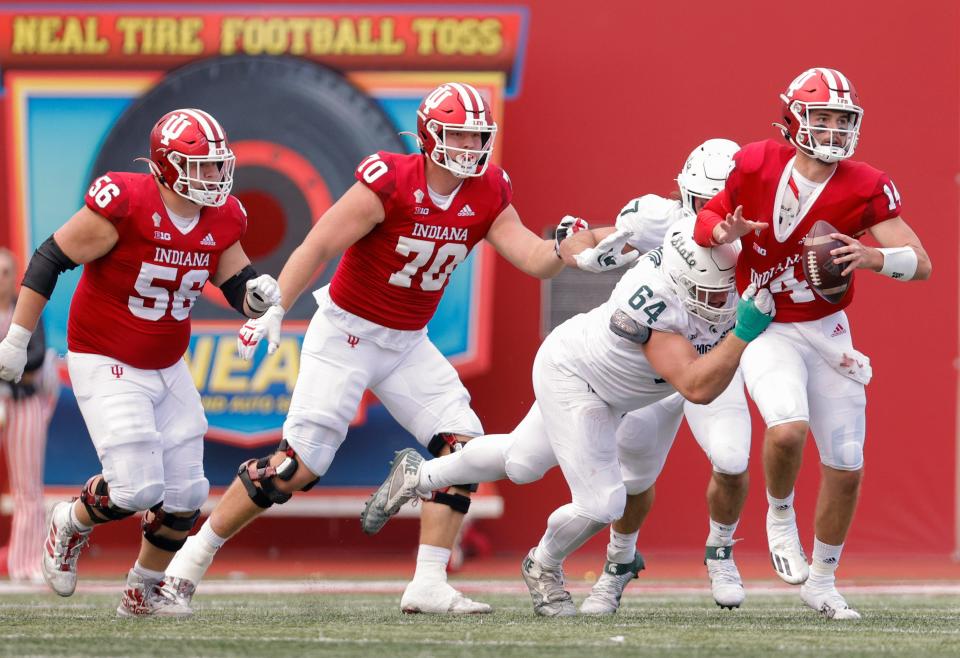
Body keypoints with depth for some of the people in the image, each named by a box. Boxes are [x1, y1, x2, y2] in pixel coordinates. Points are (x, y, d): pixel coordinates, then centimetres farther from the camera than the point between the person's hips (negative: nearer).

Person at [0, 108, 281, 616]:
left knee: (184, 497, 4)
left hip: (166, 367, 7)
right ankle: (72, 525, 18)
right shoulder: (126, 205, -24)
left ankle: (143, 591, 26)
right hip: (105, 364, -7)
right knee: (136, 489, -15)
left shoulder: (220, 220, -4)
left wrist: (256, 293, -18)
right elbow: (50, 259, -16)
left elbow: (238, 286, 9)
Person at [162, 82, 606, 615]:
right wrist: (273, 312, -27)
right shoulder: (390, 182, -22)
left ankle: (429, 585, -4)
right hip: (347, 333, -6)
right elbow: (318, 248, -22)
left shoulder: (487, 195, -4)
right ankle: (197, 553, 6)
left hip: (408, 344, 6)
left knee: (464, 446, -8)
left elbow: (534, 261, -6)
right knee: (299, 465, -10)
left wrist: (564, 247, -26)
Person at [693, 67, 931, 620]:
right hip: (767, 329, -3)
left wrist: (872, 257, -34)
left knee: (846, 466, 4)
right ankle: (781, 516, 2)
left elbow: (921, 263, -14)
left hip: (827, 331, 3)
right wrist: (726, 231, -21)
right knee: (788, 429, -30)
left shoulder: (864, 189, -12)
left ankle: (823, 580, 26)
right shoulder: (758, 166, -14)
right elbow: (708, 216, 3)